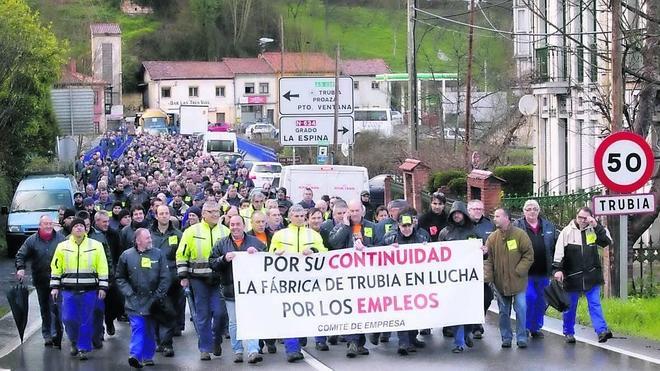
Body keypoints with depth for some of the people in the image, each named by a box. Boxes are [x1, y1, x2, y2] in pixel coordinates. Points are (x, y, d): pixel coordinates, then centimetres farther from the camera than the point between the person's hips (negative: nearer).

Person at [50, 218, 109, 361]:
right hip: (69, 290, 1)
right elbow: (56, 268, 11)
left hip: (89, 291, -1)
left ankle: (83, 348, 10)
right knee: (68, 319, -2)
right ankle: (75, 342, 23)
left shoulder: (96, 246, 2)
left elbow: (103, 268, 2)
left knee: (86, 321, 0)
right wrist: (54, 287, 5)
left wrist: (102, 287, -2)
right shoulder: (63, 247, 6)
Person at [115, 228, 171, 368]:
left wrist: (158, 295, -4)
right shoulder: (126, 256, 0)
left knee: (151, 329, 11)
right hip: (135, 300, -2)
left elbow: (165, 277, 2)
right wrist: (129, 293, -4)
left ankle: (148, 357, 22)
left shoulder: (158, 254, 2)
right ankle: (135, 356, -20)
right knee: (137, 327, -14)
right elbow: (120, 278, 7)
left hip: (153, 300, 2)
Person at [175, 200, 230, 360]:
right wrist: (183, 276, -2)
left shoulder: (226, 232, 7)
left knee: (219, 312, -7)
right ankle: (205, 348, 10)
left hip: (219, 279, 1)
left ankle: (216, 341, 18)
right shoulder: (192, 231, 1)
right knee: (203, 314, 3)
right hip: (199, 279, -1)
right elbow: (181, 255, 3)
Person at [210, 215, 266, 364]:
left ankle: (253, 351, -12)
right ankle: (237, 351, 15)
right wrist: (224, 258, -15)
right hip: (231, 289, 1)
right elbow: (212, 264, 3)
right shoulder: (221, 244, 9)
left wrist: (256, 253, -14)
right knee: (234, 322, 6)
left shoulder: (255, 242, 7)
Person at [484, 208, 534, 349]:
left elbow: (529, 255, -5)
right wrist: (488, 277, -10)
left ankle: (521, 337, 7)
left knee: (521, 309, -4)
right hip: (500, 282, 3)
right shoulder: (492, 238, 2)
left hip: (518, 281, -3)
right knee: (503, 312, 8)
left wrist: (519, 271, -13)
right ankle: (506, 337, 18)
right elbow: (488, 259, 2)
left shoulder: (520, 235, -6)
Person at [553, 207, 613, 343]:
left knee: (595, 304, -6)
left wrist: (597, 226, -14)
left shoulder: (593, 231, 4)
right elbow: (559, 252, -6)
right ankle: (568, 332, 23)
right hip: (572, 276, -1)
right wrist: (558, 269, -16)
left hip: (591, 276, 1)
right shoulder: (567, 231, -2)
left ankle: (602, 330, -13)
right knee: (570, 306, 10)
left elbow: (608, 241, -7)